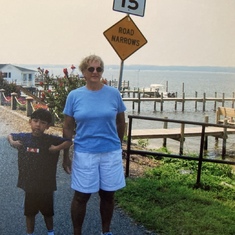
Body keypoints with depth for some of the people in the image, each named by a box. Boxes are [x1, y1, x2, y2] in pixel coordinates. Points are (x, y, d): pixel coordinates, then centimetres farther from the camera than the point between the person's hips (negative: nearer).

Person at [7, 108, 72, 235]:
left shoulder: (51, 140, -13)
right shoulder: (23, 137, -6)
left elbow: (69, 141, -9)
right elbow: (10, 135, 13)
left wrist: (57, 148, -22)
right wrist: (12, 142, -6)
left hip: (46, 185, -1)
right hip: (29, 184, 1)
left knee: (47, 212, 19)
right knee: (29, 212, 18)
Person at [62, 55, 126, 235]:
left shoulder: (114, 94, -2)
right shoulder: (74, 96, -3)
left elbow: (120, 123, 10)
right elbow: (68, 128, 2)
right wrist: (65, 156, 2)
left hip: (111, 152, 1)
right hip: (84, 153, -1)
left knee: (108, 194, 13)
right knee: (81, 196, 6)